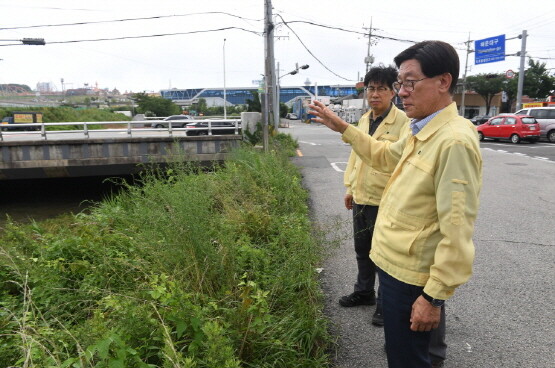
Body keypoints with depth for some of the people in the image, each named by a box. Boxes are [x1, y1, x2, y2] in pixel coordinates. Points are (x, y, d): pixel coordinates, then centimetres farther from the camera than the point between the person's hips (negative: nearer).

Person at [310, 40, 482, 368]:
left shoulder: (454, 141, -24)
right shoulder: (421, 133, 7)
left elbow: (457, 230, -26)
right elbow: (384, 156, 26)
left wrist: (434, 296, -22)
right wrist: (342, 127, 21)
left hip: (412, 276, -9)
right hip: (395, 264, 9)